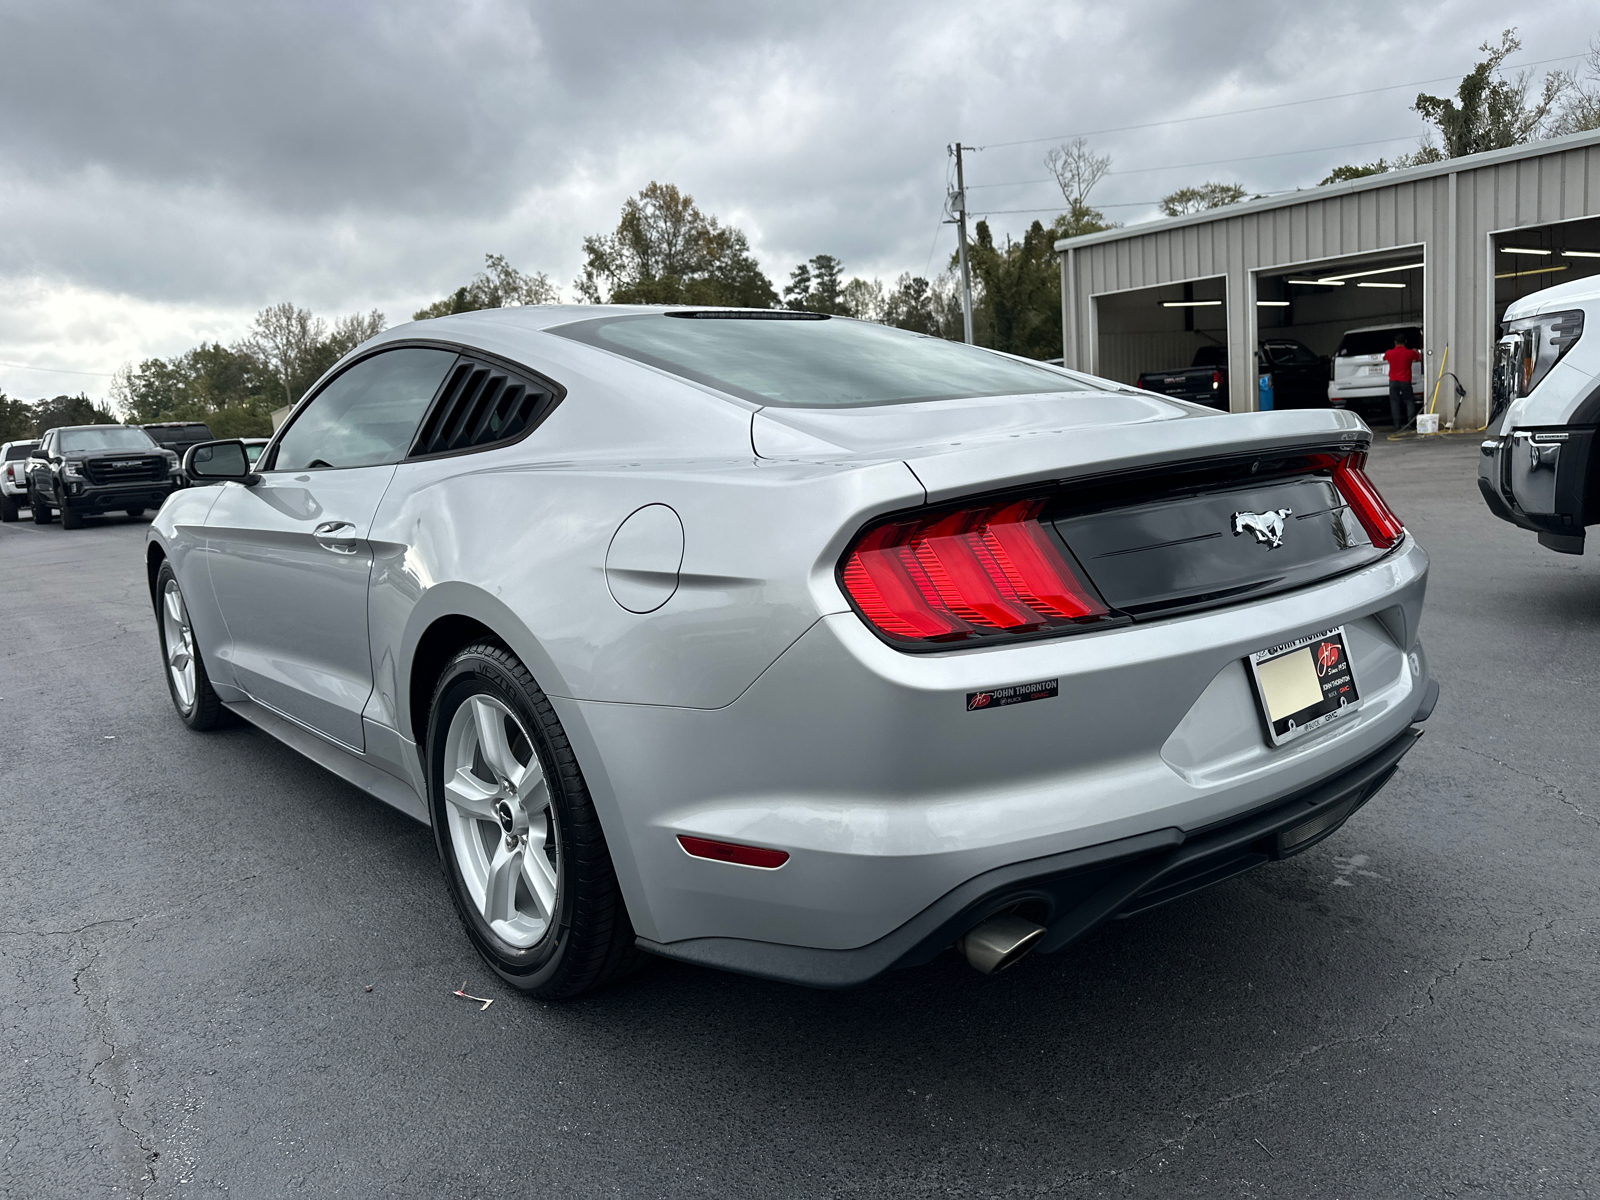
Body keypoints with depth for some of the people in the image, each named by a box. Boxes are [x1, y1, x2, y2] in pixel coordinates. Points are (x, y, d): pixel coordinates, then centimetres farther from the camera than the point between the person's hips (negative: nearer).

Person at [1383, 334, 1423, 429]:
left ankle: (1397, 425, -3)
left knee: (1394, 403, 1)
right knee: (1409, 401, 7)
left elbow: (1384, 358, 22)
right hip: (1405, 381, -1)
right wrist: (1416, 352, 34)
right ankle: (1411, 420, -10)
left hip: (1393, 381, 1)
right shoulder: (1410, 353, -3)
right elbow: (1420, 359, 15)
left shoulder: (1389, 353, -1)